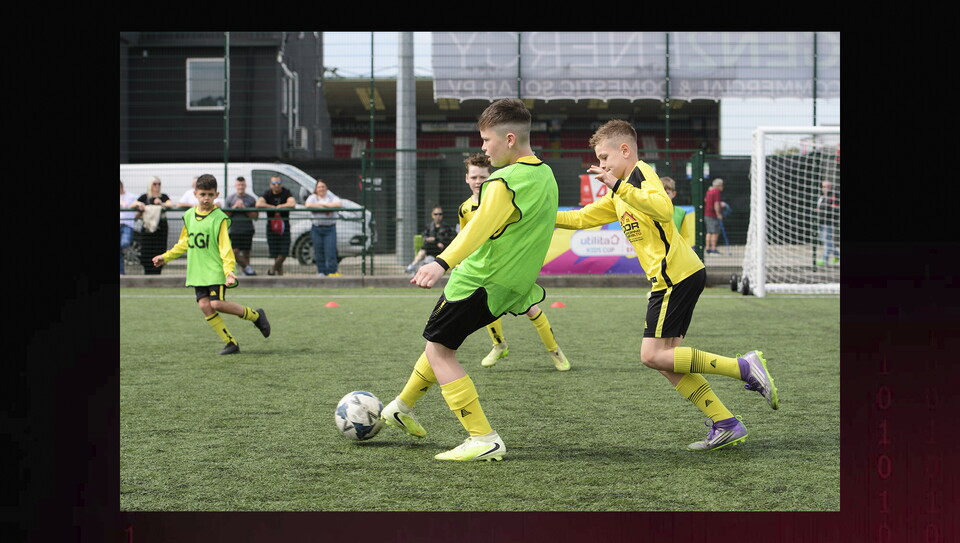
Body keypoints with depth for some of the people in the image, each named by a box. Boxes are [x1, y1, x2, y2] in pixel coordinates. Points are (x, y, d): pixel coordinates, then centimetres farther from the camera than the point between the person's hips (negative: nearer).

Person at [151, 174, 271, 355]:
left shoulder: (219, 218, -8)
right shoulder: (189, 216, 10)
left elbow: (225, 247, -11)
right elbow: (184, 243, 24)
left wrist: (229, 270, -23)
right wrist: (166, 257, 24)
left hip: (216, 270, -6)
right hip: (197, 272, 6)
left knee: (217, 304, -17)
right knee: (204, 305, -5)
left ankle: (255, 315, 5)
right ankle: (230, 342, 3)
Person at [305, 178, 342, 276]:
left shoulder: (331, 197, 8)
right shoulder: (313, 197, 8)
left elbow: (339, 204, -10)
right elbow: (308, 205, -14)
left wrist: (324, 204, -10)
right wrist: (325, 207, -13)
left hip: (330, 228, -1)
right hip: (317, 228, 1)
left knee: (330, 251, -8)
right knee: (319, 252, 2)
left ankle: (331, 272, -6)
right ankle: (321, 272, 11)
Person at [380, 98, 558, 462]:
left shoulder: (506, 181, -18)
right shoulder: (546, 176, 11)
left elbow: (480, 227, -34)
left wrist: (442, 263, -45)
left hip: (479, 280, -10)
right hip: (510, 289, 10)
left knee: (439, 351, -2)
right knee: (441, 342, 23)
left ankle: (484, 439, -8)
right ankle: (402, 408, 39)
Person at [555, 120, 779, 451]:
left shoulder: (641, 173, -7)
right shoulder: (619, 194, 23)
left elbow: (663, 209, -28)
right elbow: (583, 218, 30)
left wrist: (618, 186, -31)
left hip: (675, 275, -10)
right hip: (671, 278, 10)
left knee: (653, 356, -12)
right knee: (666, 361, 7)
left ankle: (744, 367, -12)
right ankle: (726, 425, 5)